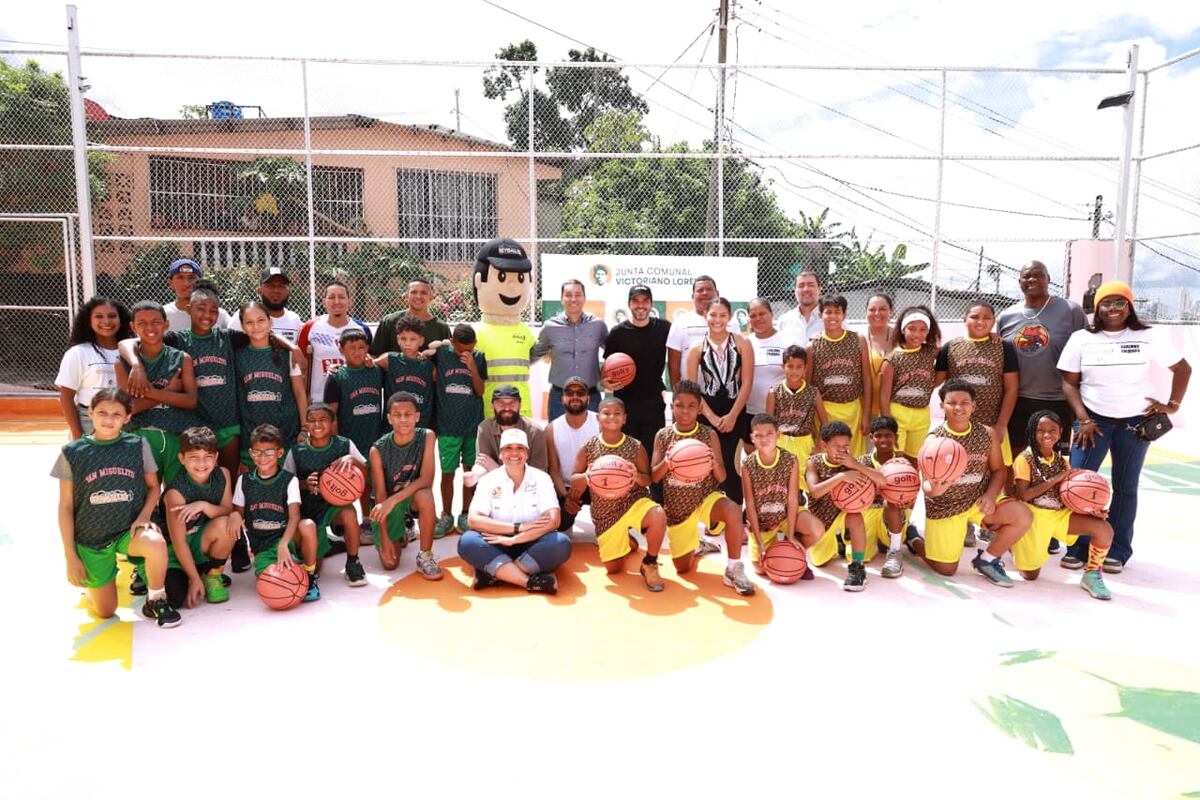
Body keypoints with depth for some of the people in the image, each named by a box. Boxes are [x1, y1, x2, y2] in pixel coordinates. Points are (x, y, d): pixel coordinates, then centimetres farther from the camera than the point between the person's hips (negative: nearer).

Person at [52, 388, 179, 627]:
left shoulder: (138, 446, -5)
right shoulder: (72, 453, -6)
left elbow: (153, 486, 5)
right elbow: (65, 507, -2)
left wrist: (143, 517, -15)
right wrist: (70, 556, -3)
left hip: (129, 529, 0)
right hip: (90, 538, 1)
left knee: (156, 543, -37)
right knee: (105, 612, 6)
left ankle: (156, 601, -10)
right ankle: (91, 581, 41)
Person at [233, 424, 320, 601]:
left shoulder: (289, 480, -5)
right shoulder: (244, 480, 5)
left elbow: (294, 516, -17)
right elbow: (238, 512, 8)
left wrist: (283, 544, -34)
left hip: (284, 537, -1)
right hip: (259, 543, 1)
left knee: (308, 525, -37)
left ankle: (310, 576, -13)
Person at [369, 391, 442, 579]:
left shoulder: (426, 436, -19)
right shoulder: (378, 450, -20)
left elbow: (426, 480, -25)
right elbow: (380, 495, -16)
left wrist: (393, 500, -36)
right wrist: (384, 537, -18)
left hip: (413, 496, 0)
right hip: (387, 503, 0)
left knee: (426, 496, -37)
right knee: (390, 562, -8)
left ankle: (425, 556, -18)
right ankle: (400, 535, 28)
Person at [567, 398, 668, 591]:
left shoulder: (635, 446, -7)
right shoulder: (588, 447, -5)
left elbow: (648, 480, -3)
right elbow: (573, 480, -1)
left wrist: (637, 476, -26)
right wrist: (588, 476, -23)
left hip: (634, 501, -1)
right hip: (604, 512, 2)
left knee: (658, 516, -37)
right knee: (613, 568, 5)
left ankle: (649, 564, -9)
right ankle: (626, 542, 43)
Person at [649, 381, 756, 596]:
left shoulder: (709, 435, -8)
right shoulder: (662, 436, -4)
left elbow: (722, 478, -7)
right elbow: (653, 477, -5)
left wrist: (714, 463, -29)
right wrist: (667, 462, -25)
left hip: (705, 498, -2)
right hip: (676, 506, 2)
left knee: (733, 511, -37)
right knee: (682, 568, 7)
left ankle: (734, 569, -20)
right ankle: (696, 545, 44)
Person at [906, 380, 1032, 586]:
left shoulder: (986, 433, -5)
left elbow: (999, 470, 4)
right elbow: (927, 482, -18)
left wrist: (990, 495, -14)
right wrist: (933, 490, -43)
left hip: (979, 500, 3)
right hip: (944, 507, -3)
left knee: (1023, 516, -21)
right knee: (946, 569, 2)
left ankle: (987, 559, 3)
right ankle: (914, 540, 35)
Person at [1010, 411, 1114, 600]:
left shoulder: (1061, 461, 6)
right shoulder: (1024, 459, -12)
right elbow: (1023, 495, -18)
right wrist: (1054, 480, -20)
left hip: (1060, 514, 5)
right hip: (1033, 517, -5)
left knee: (1104, 528, -16)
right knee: (1031, 575, -1)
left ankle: (1091, 575, 3)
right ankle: (1016, 547, 31)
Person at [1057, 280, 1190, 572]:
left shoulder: (1150, 336, -1)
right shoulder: (1081, 338, 0)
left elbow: (1183, 368, 9)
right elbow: (1069, 383, 0)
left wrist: (1172, 404, 0)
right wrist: (1083, 419, -9)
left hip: (1136, 421, 0)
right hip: (1093, 419, 0)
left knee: (1125, 486, 6)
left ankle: (1117, 551, 16)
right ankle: (1078, 548, 5)